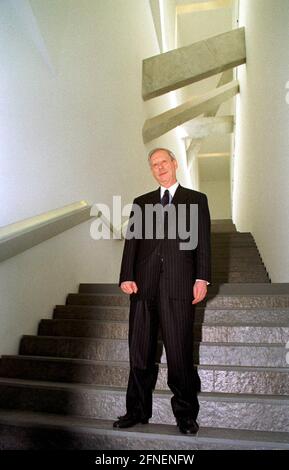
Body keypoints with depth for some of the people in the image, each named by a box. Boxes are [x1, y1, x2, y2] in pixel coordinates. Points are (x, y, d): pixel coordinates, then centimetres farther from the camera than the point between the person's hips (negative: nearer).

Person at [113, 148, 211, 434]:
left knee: (180, 353, 3)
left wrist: (202, 278, -7)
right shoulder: (141, 202, 17)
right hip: (144, 285, 3)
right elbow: (131, 241, 8)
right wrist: (126, 277, -4)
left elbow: (203, 242, 4)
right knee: (139, 352, 9)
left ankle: (185, 413, 22)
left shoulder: (196, 200, 11)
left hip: (179, 286, -2)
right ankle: (138, 410, 26)